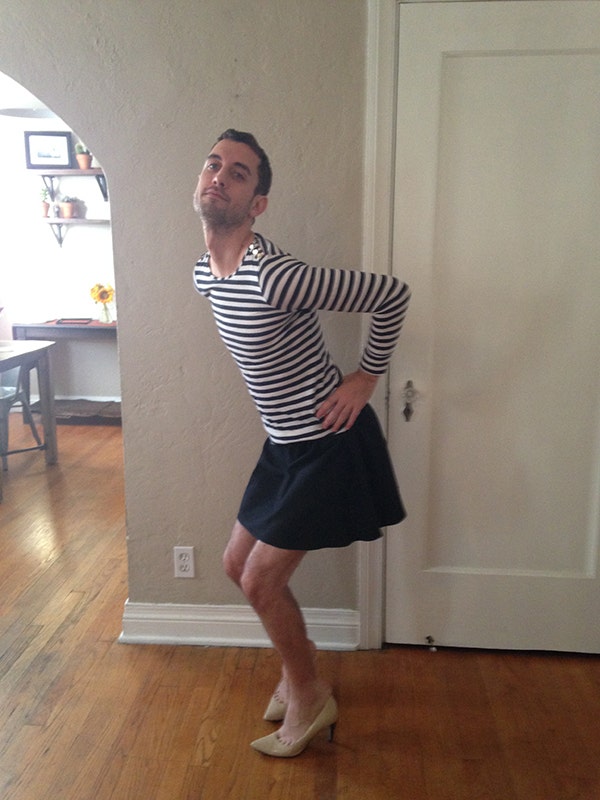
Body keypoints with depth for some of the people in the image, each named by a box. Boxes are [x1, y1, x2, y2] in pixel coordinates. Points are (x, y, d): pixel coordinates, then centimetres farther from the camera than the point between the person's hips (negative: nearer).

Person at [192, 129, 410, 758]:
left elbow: (392, 294, -23)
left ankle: (310, 698, 26)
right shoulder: (204, 273, 1)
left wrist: (365, 378, -13)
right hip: (285, 445, 9)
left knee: (260, 580, -1)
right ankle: (299, 665, 39)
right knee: (237, 566, 16)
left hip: (329, 445, -8)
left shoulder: (274, 276, -27)